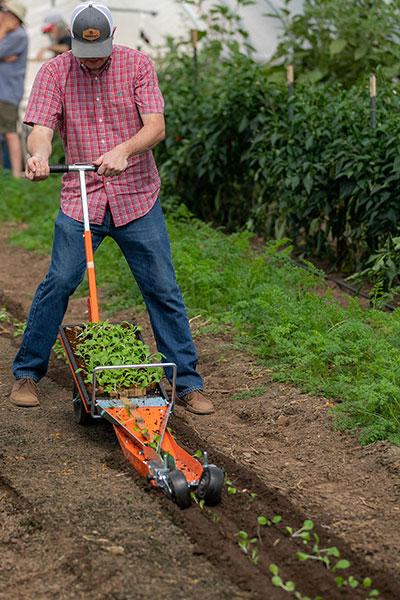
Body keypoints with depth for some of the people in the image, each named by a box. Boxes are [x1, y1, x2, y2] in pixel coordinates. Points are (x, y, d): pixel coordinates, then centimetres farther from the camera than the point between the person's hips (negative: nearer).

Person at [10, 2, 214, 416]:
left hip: (137, 198, 0)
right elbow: (41, 127, -11)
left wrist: (123, 150, -32)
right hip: (80, 199, 0)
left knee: (163, 290, 2)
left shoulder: (137, 65, -2)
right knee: (57, 284, -4)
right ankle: (26, 373, 14)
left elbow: (156, 127, -11)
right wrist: (39, 154, -36)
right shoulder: (54, 72, -1)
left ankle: (187, 383, 12)